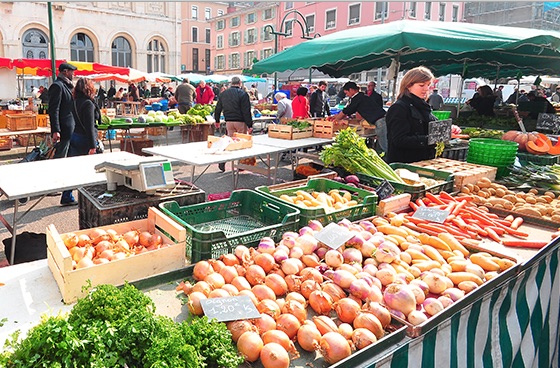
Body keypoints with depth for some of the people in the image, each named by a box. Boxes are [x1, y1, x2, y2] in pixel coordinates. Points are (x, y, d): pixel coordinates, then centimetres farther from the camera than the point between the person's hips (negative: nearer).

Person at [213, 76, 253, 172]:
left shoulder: (223, 94, 9)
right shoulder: (243, 94, -9)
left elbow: (218, 109, 15)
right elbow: (246, 111, -13)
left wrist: (217, 120, 26)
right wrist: (250, 125, -11)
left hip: (228, 122, 5)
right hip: (240, 122, -5)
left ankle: (222, 162, 1)